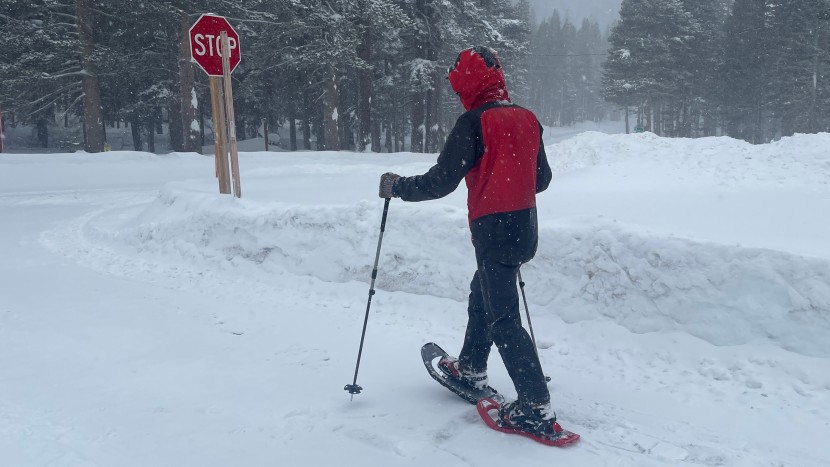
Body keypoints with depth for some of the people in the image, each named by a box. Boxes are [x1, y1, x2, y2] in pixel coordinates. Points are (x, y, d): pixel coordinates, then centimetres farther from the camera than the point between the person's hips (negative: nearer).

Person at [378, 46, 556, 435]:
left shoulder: (474, 122, -15)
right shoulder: (528, 119, 7)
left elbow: (440, 181, -16)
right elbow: (542, 178, 16)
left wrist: (397, 187, 0)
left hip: (494, 231, -8)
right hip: (525, 228, 8)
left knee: (503, 319, -2)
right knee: (482, 296, 24)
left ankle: (536, 408, 1)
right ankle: (471, 369, 41)